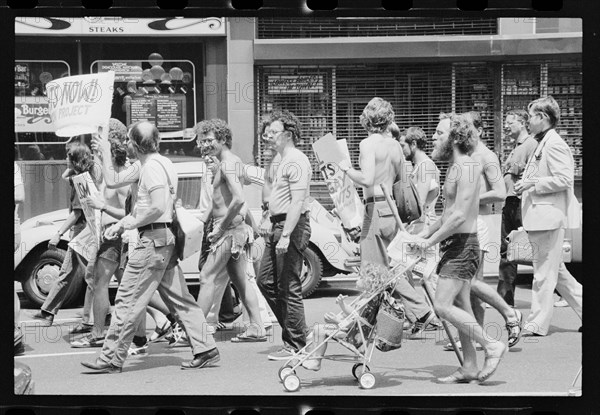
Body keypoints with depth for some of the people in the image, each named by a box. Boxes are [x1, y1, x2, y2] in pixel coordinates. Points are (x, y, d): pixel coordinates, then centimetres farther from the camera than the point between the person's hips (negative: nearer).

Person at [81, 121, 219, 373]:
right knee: (179, 299, 12)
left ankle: (111, 359, -3)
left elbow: (158, 207, -25)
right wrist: (120, 224, 15)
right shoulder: (164, 164, 15)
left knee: (128, 301, -5)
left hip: (153, 239, -10)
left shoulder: (152, 167, -14)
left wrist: (130, 223, -12)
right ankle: (205, 349, 11)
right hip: (166, 238, 10)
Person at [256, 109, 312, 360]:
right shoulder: (277, 160, 17)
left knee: (289, 287, -6)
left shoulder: (296, 162, -15)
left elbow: (297, 202, -22)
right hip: (277, 226, 10)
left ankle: (295, 345, 0)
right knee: (265, 280, 13)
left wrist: (286, 235, -26)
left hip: (292, 226, -10)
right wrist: (267, 219, 12)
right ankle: (293, 331, 22)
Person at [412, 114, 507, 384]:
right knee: (461, 307, 9)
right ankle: (469, 368, 12)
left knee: (443, 306, -14)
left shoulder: (467, 168, -15)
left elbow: (460, 216, -22)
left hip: (463, 244, -10)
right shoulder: (456, 168, 16)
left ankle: (491, 346, -7)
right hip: (456, 243, 10)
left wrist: (430, 241, -17)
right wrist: (423, 235, 14)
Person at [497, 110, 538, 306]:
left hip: (522, 204, -9)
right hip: (508, 205, 9)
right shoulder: (515, 148, 20)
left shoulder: (531, 145, -9)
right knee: (506, 252, 8)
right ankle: (504, 298, 12)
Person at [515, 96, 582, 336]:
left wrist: (532, 183, -18)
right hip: (540, 218, 11)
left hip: (549, 217, -11)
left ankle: (537, 324, -1)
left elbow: (564, 179, -21)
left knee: (544, 273, -5)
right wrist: (525, 185, 12)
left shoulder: (554, 145, -13)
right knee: (556, 272, 14)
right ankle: (584, 307, 19)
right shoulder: (542, 145, 18)